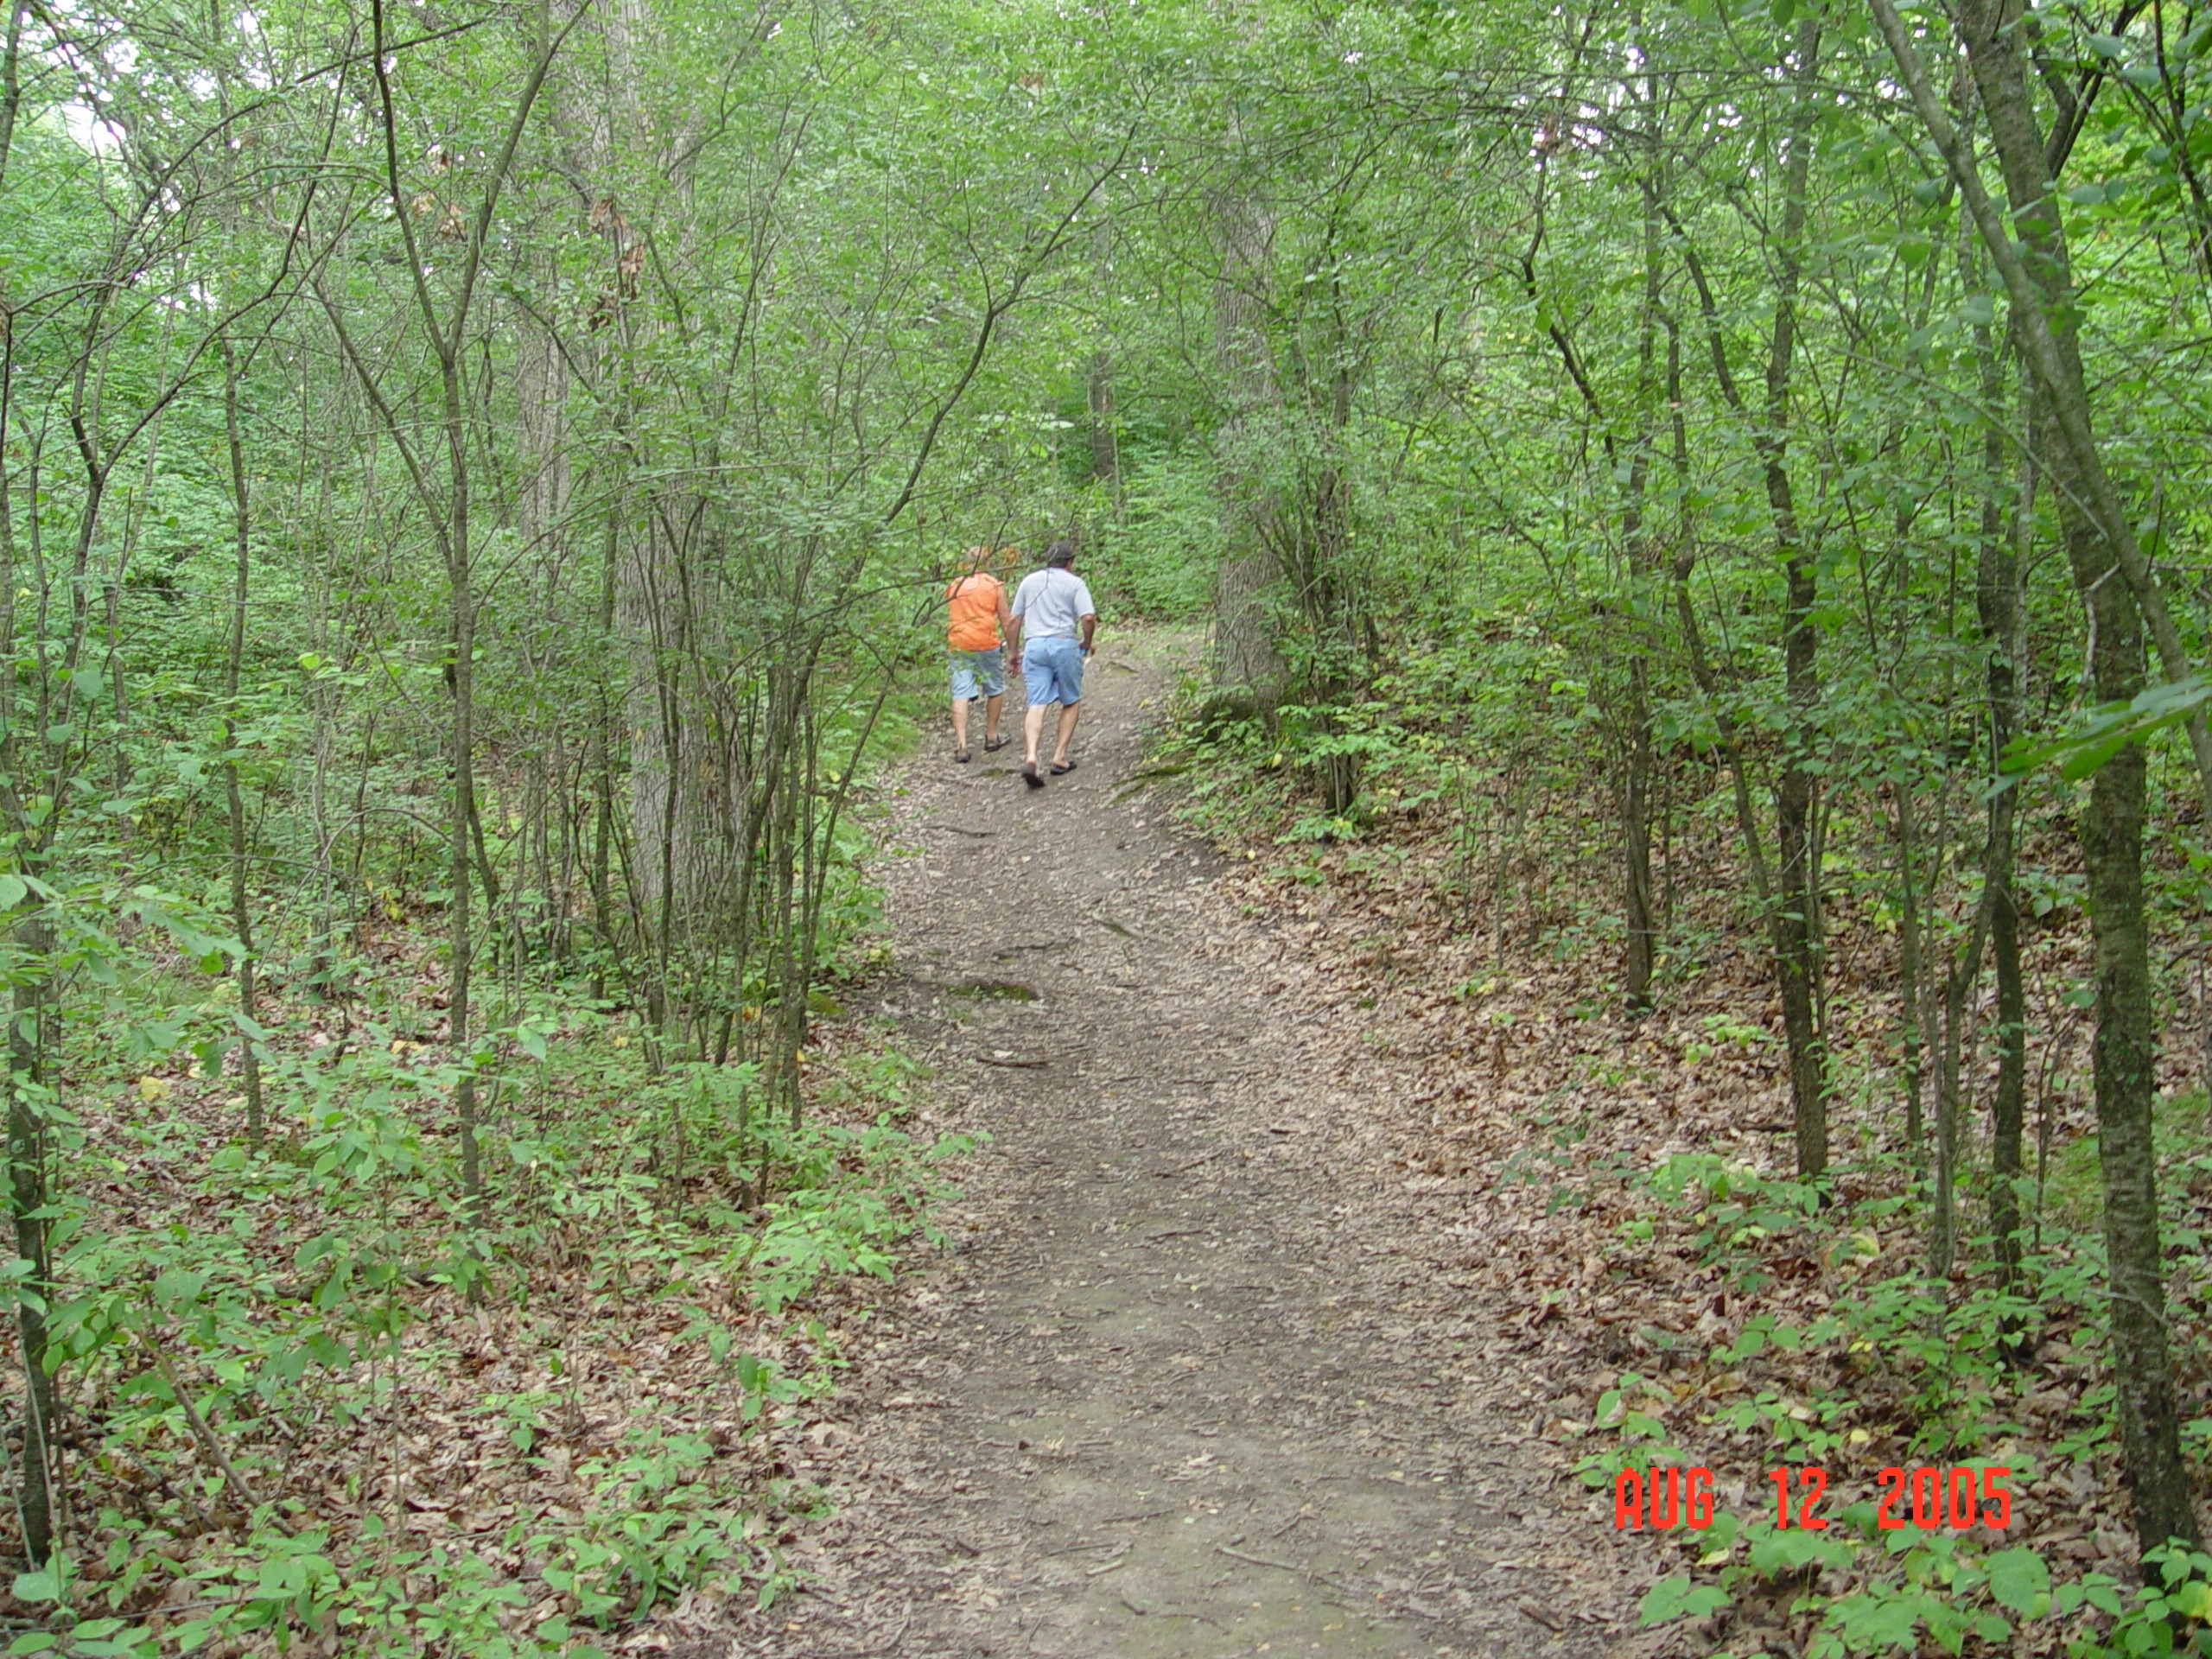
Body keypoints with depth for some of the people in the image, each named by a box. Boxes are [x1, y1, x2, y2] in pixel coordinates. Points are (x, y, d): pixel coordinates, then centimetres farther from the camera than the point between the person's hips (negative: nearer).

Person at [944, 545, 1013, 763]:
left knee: (961, 694, -2)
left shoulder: (953, 585, 10)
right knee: (995, 690, 17)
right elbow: (1005, 619, 3)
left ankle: (960, 744, -12)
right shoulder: (995, 585, 2)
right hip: (986, 643, -2)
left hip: (958, 644, 2)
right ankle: (991, 737, 24)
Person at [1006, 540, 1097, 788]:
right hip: (1064, 644, -3)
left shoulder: (1029, 581, 16)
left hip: (1034, 645, 3)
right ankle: (1060, 757, 7)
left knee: (1037, 705, -4)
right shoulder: (1074, 583, 4)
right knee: (1071, 702, 14)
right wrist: (1086, 644, 8)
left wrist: (1014, 652, 21)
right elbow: (1088, 618, -8)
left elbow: (1015, 620, 14)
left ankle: (1031, 757, -23)